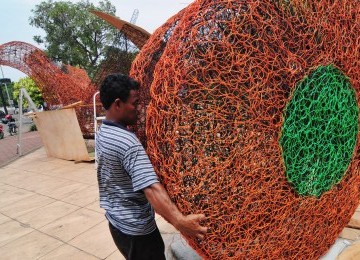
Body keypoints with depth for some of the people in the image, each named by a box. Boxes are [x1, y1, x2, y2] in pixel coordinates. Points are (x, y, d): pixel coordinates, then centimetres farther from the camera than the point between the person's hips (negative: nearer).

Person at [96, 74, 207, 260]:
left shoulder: (102, 133, 1)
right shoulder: (127, 141, -29)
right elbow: (151, 188, -40)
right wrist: (179, 221, -47)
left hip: (116, 219, 9)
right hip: (135, 227, -9)